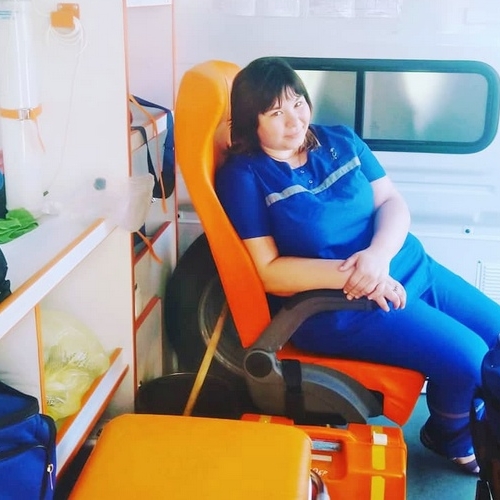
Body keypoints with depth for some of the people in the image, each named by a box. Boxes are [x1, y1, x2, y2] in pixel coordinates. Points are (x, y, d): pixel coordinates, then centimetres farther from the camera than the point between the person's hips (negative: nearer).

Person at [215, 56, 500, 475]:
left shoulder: (340, 141, 7)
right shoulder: (244, 177, -9)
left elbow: (392, 202, 4)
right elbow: (268, 272, -15)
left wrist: (378, 255, -18)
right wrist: (349, 274, -24)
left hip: (409, 267, 7)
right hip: (336, 304, -6)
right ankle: (452, 435, 18)